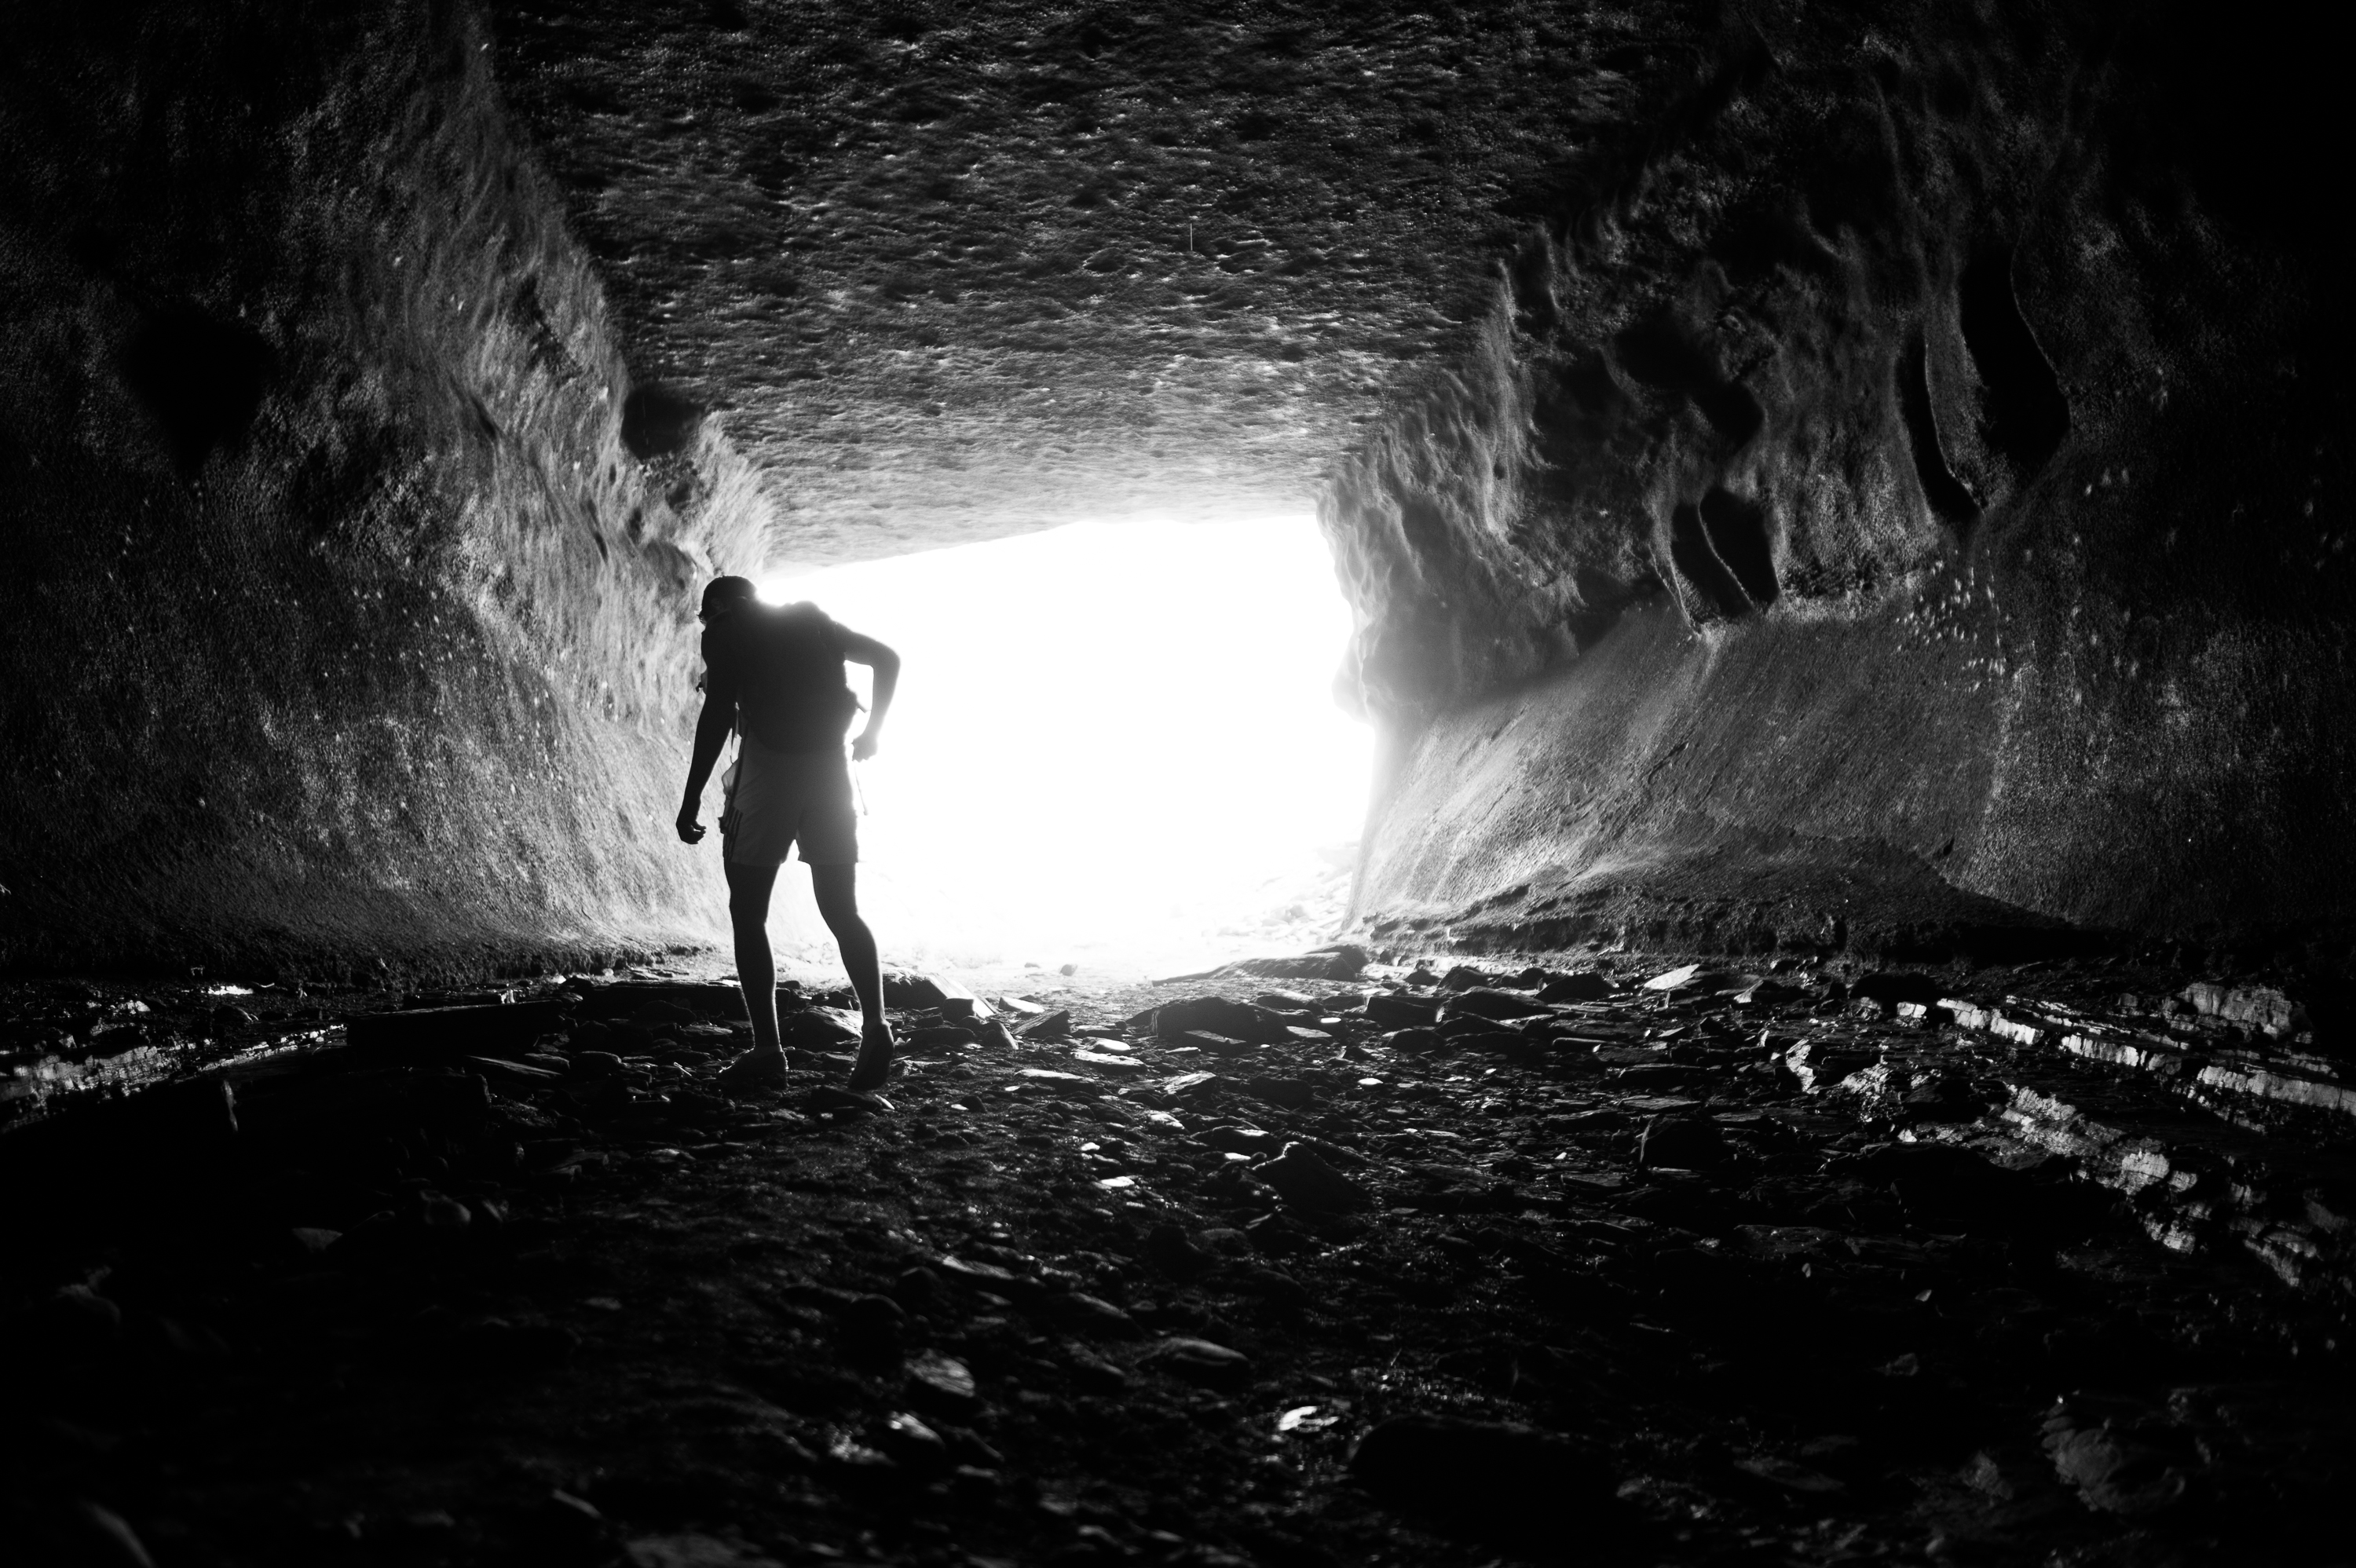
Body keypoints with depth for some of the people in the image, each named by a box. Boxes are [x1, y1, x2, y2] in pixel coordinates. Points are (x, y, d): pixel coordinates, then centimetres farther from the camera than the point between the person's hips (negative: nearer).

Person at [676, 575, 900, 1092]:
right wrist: (871, 732, 24)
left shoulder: (726, 632, 2)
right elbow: (887, 659, 16)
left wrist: (692, 799, -9)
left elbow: (718, 711, -10)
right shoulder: (811, 620, 18)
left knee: (748, 913, 5)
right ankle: (874, 1024, -10)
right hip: (830, 770, 5)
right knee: (842, 911, 11)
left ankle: (767, 1050, -3)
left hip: (768, 768, -5)